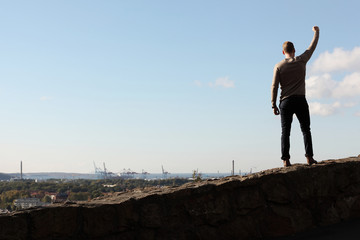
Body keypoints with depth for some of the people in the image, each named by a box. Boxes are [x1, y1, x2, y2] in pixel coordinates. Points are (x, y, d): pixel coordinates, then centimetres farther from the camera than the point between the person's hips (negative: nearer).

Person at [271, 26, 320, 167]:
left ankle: (286, 159, -7)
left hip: (285, 102, 0)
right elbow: (312, 46, 17)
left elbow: (274, 87, -2)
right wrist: (316, 32, 33)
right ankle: (309, 157, -5)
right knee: (305, 129, 4)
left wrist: (274, 105, 3)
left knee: (285, 132, 0)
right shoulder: (301, 60, 3)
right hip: (300, 100, 0)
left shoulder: (279, 66, 1)